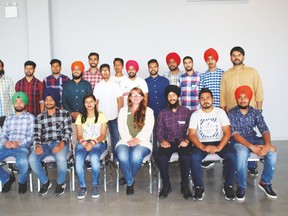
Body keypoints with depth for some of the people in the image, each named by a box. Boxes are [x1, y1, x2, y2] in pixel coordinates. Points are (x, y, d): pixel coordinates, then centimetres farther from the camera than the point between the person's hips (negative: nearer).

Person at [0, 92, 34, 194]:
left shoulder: (30, 117, 9)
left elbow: (32, 136, -1)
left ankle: (22, 181, -1)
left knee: (23, 162, -37)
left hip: (23, 147, -5)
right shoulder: (9, 118, 23)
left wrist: (19, 143, -16)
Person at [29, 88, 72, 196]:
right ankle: (45, 182, 0)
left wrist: (61, 144, -20)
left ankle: (60, 182, -4)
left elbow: (68, 131, -2)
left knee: (61, 159, -36)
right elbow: (37, 134, 8)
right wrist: (37, 145, -14)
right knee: (32, 159, -27)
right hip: (44, 144, 3)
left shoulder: (64, 113, 7)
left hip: (60, 143, -3)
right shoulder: (39, 117, 16)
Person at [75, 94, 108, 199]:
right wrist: (85, 143, -14)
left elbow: (103, 135, 1)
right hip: (83, 142, 2)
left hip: (98, 142, -2)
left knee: (94, 157, -36)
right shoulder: (80, 117, 15)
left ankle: (95, 186, -17)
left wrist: (92, 143, -17)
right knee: (78, 159, -32)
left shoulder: (101, 115, 8)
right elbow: (79, 136, 8)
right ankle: (82, 187, -18)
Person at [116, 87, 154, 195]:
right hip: (125, 141, 2)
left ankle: (128, 178, -5)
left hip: (142, 142, -1)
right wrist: (129, 140, -10)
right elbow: (121, 128, 7)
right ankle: (130, 182, -12)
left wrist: (137, 140, -14)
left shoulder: (148, 111, 14)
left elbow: (148, 129, 1)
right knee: (122, 156, -33)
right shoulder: (123, 110, 19)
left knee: (136, 156, -35)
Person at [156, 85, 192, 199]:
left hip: (183, 142, -1)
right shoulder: (162, 113, 10)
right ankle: (166, 185, -9)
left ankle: (185, 185, -14)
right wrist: (163, 141, -14)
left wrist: (187, 140, -18)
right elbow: (159, 132, 6)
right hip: (168, 142, 1)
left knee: (186, 157, -33)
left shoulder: (187, 112, 8)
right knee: (161, 158, -29)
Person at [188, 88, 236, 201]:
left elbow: (227, 132, -4)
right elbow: (191, 134, -5)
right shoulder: (195, 114, 4)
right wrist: (203, 147, -23)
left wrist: (219, 147, -21)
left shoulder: (220, 112, 4)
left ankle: (228, 186, -10)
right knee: (194, 157, -32)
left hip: (219, 142, 1)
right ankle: (199, 187, -14)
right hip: (201, 144, 0)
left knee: (232, 156, -29)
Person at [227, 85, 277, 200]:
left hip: (253, 139, 4)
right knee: (242, 153, -38)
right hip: (238, 141, -4)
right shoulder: (231, 113, -7)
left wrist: (267, 144, -28)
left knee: (272, 150, -25)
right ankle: (241, 186, -20)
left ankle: (265, 182, -7)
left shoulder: (256, 112, 4)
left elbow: (264, 130, -6)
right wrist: (251, 146, -29)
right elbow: (235, 134, -17)